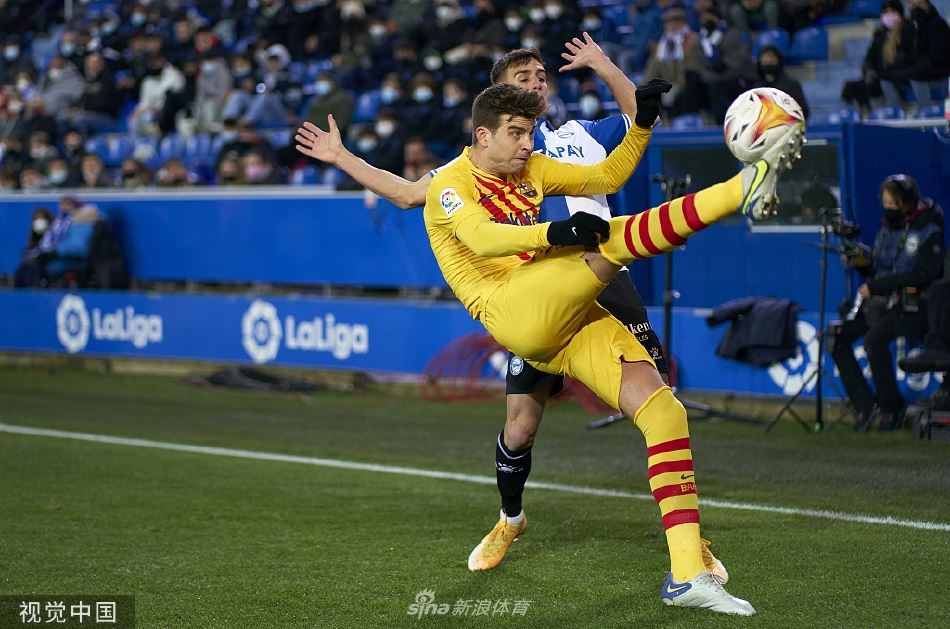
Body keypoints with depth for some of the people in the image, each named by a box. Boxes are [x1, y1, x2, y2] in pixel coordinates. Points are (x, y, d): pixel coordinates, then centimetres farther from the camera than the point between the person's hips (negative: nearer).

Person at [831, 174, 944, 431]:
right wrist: (862, 264, -4)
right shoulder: (887, 226, 14)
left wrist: (875, 286, -19)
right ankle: (864, 405, -8)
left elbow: (923, 275, -18)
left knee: (874, 339, -33)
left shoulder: (929, 232, -7)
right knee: (837, 337, -12)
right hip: (879, 303, 7)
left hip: (910, 306, -7)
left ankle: (891, 405, -14)